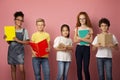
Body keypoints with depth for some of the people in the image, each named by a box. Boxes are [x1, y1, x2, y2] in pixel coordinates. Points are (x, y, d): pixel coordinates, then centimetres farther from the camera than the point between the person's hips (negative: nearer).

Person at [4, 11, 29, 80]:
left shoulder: (24, 31, 2)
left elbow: (27, 42, -2)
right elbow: (9, 42, 13)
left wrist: (18, 41, -14)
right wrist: (6, 39, -8)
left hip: (20, 51, -2)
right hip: (11, 50, 3)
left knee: (21, 69, -11)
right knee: (13, 69, 7)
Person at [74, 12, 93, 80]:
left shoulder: (90, 29, 2)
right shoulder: (77, 29, 6)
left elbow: (90, 41, -7)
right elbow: (75, 40, -3)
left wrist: (80, 38, -12)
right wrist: (85, 38, -13)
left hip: (86, 49, -2)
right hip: (79, 49, 2)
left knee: (86, 69, -5)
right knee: (79, 68, 5)